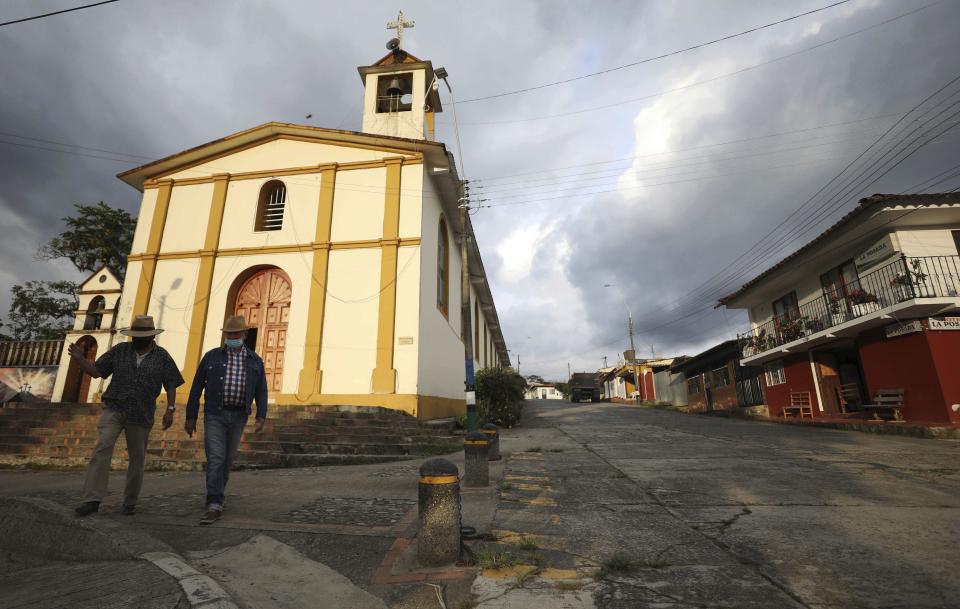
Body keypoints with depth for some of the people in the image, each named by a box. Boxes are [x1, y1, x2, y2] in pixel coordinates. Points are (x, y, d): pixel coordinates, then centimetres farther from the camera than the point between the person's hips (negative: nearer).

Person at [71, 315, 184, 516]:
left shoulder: (162, 357, 0)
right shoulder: (119, 350, 4)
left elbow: (171, 385, 2)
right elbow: (96, 371, 7)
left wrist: (170, 409, -5)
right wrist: (80, 359, -10)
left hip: (141, 416, 0)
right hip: (114, 409, 1)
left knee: (137, 458, 7)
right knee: (102, 449, -16)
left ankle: (130, 502, 23)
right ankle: (92, 499, -10)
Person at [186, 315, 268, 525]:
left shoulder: (255, 361, 2)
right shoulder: (211, 356, -1)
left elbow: (261, 391, 2)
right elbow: (197, 388, 2)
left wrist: (261, 417, -9)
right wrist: (190, 417, 1)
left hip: (238, 416, 2)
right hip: (215, 415, -2)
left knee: (227, 458, 12)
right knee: (215, 458, -11)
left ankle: (216, 494, 33)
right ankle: (214, 506, -11)